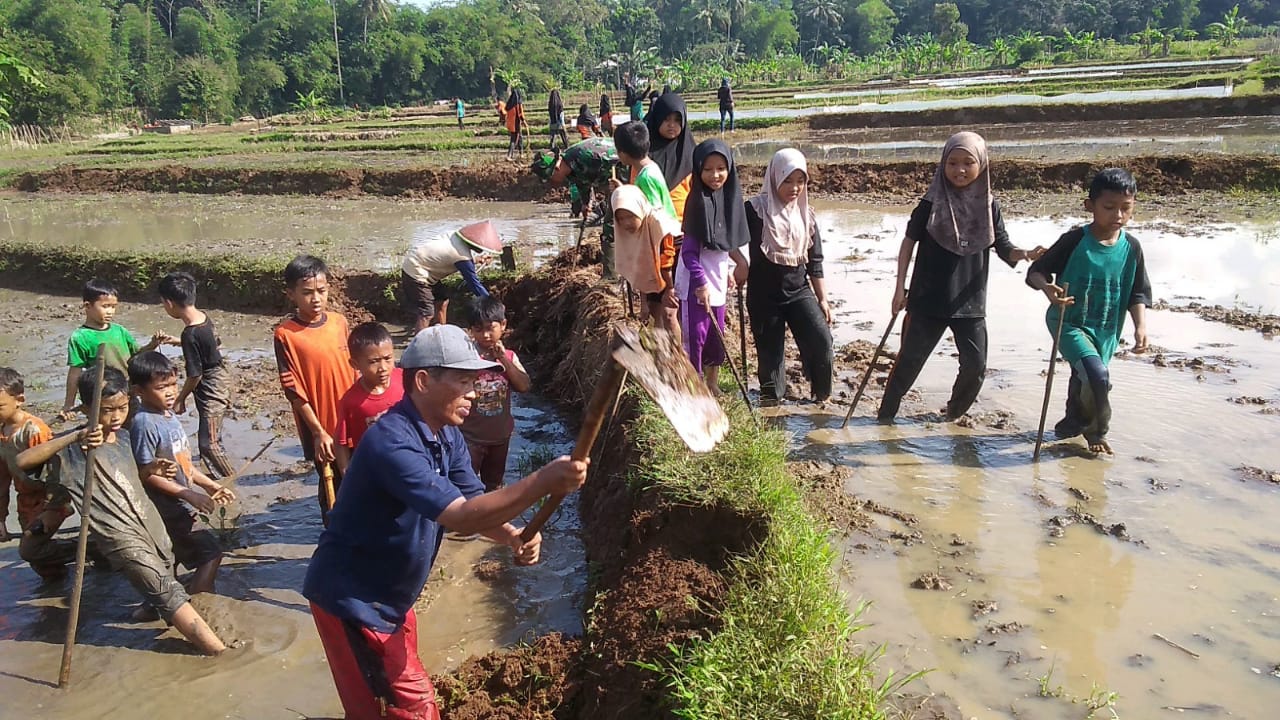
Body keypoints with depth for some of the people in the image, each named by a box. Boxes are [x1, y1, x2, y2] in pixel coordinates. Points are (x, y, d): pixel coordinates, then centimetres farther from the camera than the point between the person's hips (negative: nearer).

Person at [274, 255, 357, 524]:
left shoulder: (339, 322, 0)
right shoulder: (286, 334, -13)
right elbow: (294, 391, -12)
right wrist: (318, 432, -13)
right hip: (321, 430, -4)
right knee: (332, 487, 10)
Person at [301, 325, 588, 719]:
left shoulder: (447, 436, 0)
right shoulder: (392, 442, -31)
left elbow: (475, 507, -1)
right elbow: (461, 516, -38)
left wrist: (514, 537, -21)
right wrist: (542, 481, -44)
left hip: (389, 595, 9)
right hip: (351, 597, -9)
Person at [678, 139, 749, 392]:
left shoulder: (728, 196, 3)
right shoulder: (699, 201, -18)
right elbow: (689, 250, -20)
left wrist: (740, 261, 15)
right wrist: (701, 283, -24)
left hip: (717, 278, 7)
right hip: (696, 281, -7)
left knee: (716, 334, 16)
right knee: (695, 335, -3)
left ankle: (712, 385, 31)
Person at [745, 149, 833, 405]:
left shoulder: (806, 215, 7)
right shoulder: (756, 210, -8)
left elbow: (814, 262, 11)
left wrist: (822, 299, 10)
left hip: (799, 291, 3)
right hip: (764, 295, -3)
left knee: (821, 339, -13)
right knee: (770, 352, 4)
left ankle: (822, 397, 6)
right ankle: (772, 403, 21)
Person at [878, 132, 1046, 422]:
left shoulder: (988, 205, -1)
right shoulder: (931, 203, -8)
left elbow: (1004, 248, 2)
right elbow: (909, 242, -1)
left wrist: (1025, 254, -20)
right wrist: (900, 287, -4)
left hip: (970, 301, 3)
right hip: (928, 299, -2)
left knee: (976, 364, 6)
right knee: (910, 359, 5)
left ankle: (955, 413, 29)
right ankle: (885, 414, 19)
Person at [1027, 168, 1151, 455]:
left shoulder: (1131, 248, -2)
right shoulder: (1075, 241, -14)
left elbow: (1138, 293, 5)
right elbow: (1036, 272, -10)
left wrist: (1140, 326, -9)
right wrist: (1047, 287, -32)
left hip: (1106, 330, 5)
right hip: (1069, 322, -4)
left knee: (1083, 380, 20)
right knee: (1097, 375, -22)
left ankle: (1075, 422, 48)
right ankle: (1096, 430, 3)